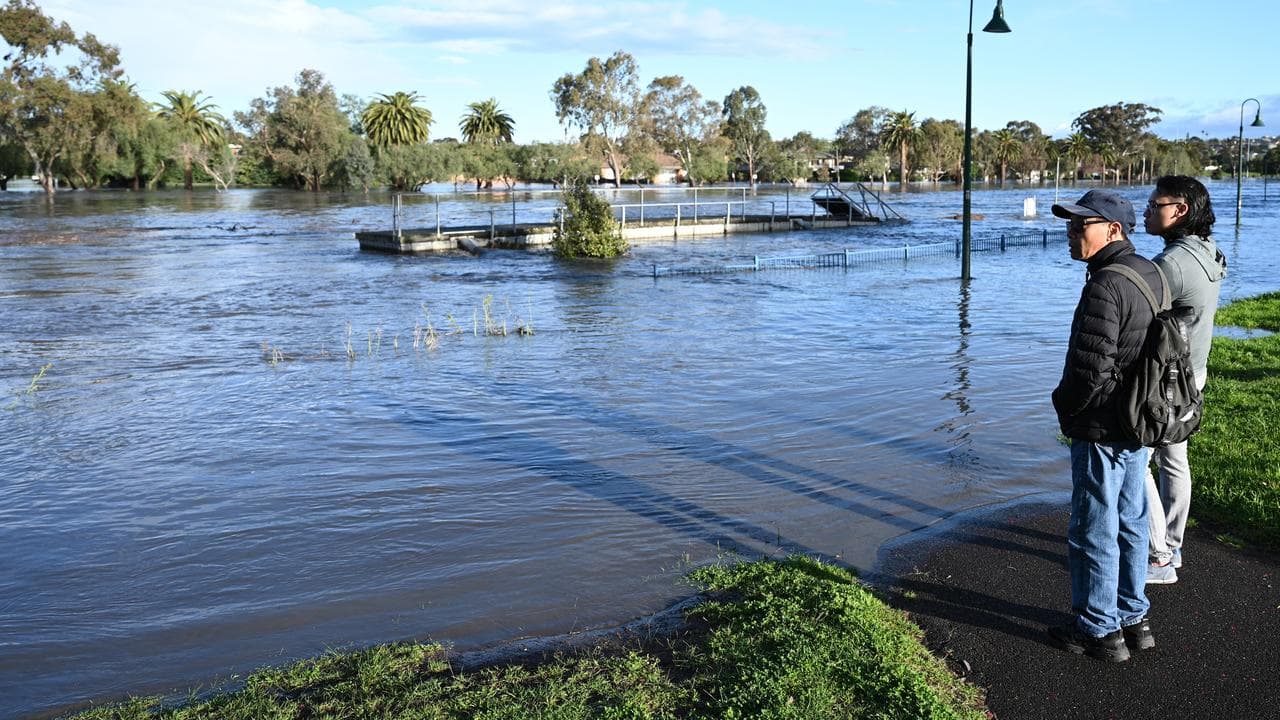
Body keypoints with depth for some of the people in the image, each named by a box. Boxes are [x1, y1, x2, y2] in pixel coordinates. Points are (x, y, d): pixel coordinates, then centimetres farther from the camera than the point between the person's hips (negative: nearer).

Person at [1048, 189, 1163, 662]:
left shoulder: (1105, 286, -24)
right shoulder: (1150, 274, 7)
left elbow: (1090, 367, -26)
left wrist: (1064, 405, -7)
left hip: (1100, 431, -10)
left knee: (1093, 530, 3)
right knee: (1130, 523, 18)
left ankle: (1098, 630, 15)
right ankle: (1133, 619, 30)